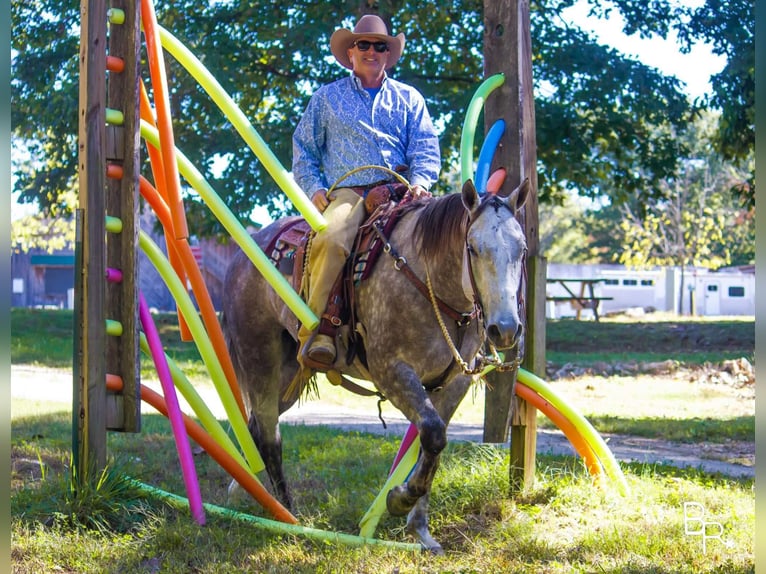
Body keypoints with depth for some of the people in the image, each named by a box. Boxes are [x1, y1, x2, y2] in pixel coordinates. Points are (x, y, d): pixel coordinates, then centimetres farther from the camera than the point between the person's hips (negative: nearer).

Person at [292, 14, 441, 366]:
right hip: (347, 193, -2)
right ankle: (316, 331, -35)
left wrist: (420, 181, -8)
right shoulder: (327, 98, 19)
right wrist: (315, 189, 1)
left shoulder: (408, 99, 22)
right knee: (332, 238, -36)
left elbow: (426, 148, 12)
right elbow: (303, 148, 18)